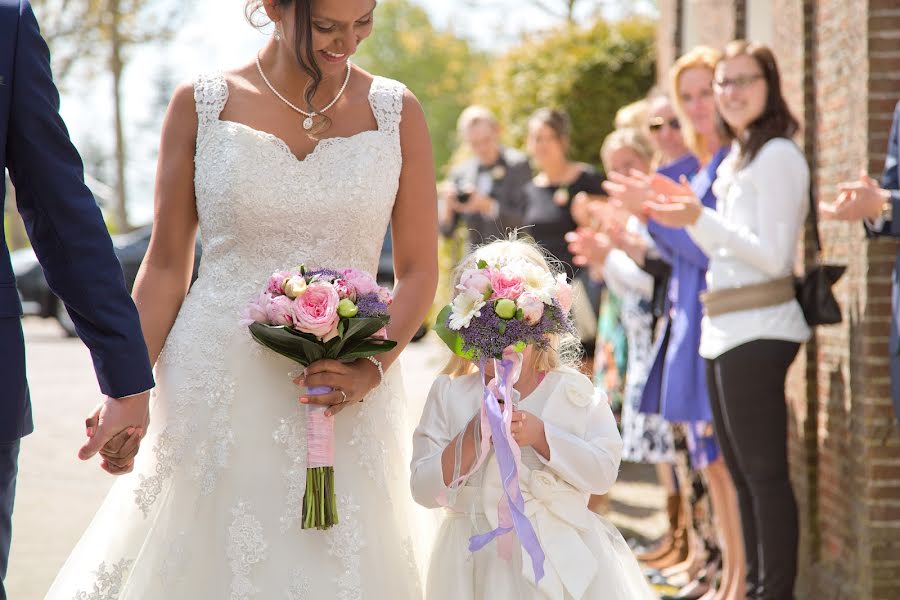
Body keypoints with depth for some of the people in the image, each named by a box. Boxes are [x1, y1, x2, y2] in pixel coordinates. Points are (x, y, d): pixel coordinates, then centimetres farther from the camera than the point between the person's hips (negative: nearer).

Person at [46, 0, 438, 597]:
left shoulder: (396, 112, 2)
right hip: (217, 386, -1)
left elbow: (419, 272, 4)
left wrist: (372, 368, -13)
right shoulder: (201, 104, 0)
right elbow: (166, 266, 3)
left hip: (344, 393, 1)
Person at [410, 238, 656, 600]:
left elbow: (603, 471, -6)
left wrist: (540, 436, -16)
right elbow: (423, 490, -2)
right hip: (479, 558, -1)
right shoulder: (449, 394, 4)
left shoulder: (572, 390, 4)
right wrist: (471, 438, -16)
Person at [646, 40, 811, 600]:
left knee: (765, 471, -7)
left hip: (757, 332, -10)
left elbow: (773, 256, -17)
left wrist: (700, 219, -20)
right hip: (728, 330, 10)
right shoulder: (736, 159, 17)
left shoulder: (777, 155, -11)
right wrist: (692, 219, 11)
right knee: (743, 471, 14)